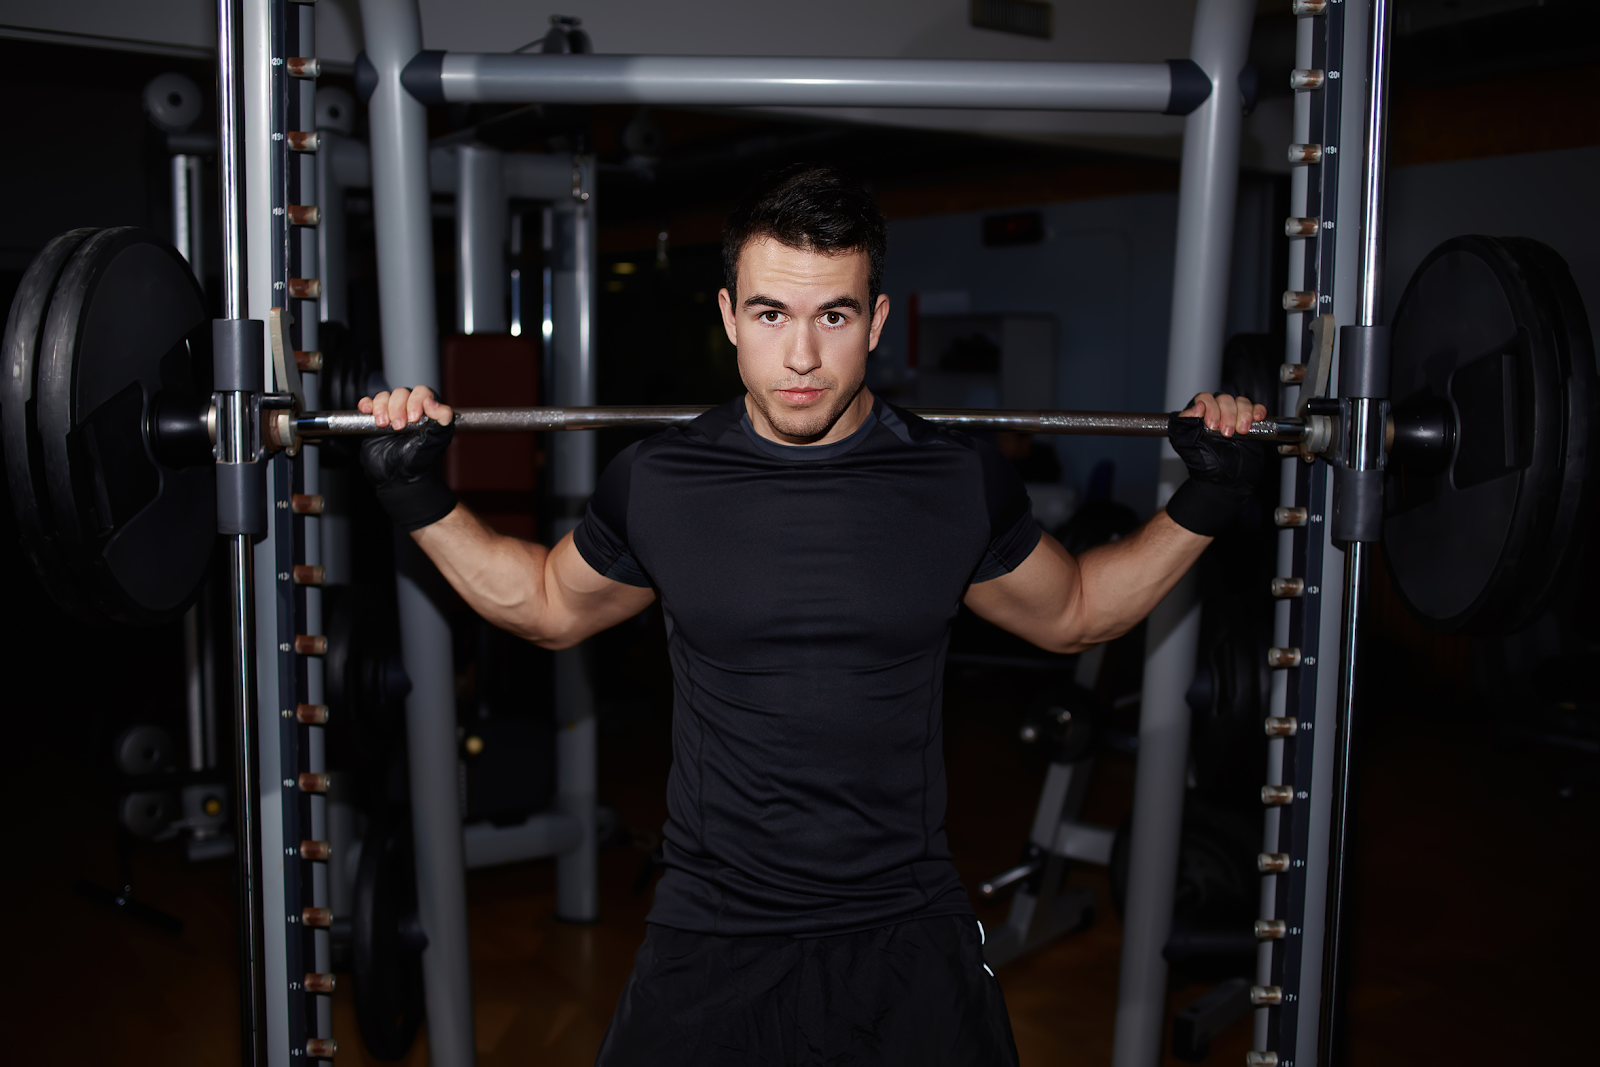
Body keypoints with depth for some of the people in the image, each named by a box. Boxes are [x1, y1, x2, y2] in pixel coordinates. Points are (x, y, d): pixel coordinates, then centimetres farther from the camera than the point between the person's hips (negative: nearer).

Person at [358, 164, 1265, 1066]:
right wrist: (421, 497, 6)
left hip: (910, 943, 1)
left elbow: (1074, 613, 13)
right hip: (709, 945, 0)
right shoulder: (657, 483, -6)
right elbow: (551, 608, 14)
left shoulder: (962, 483, -5)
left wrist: (1205, 504, 5)